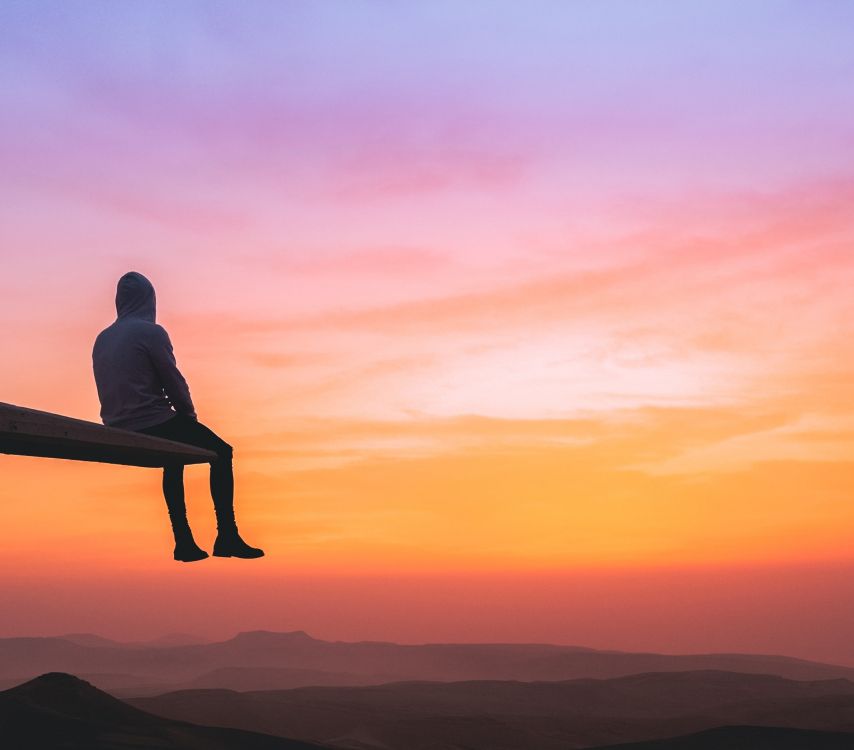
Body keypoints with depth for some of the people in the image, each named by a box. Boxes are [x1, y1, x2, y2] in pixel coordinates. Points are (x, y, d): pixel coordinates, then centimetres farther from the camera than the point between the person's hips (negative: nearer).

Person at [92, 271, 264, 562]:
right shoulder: (151, 332, -9)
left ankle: (184, 542, 30)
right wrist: (190, 414, 10)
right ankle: (227, 536, 3)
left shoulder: (102, 339, 13)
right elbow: (173, 380, -8)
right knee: (221, 452, 9)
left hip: (118, 429, 8)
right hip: (153, 425, -7)